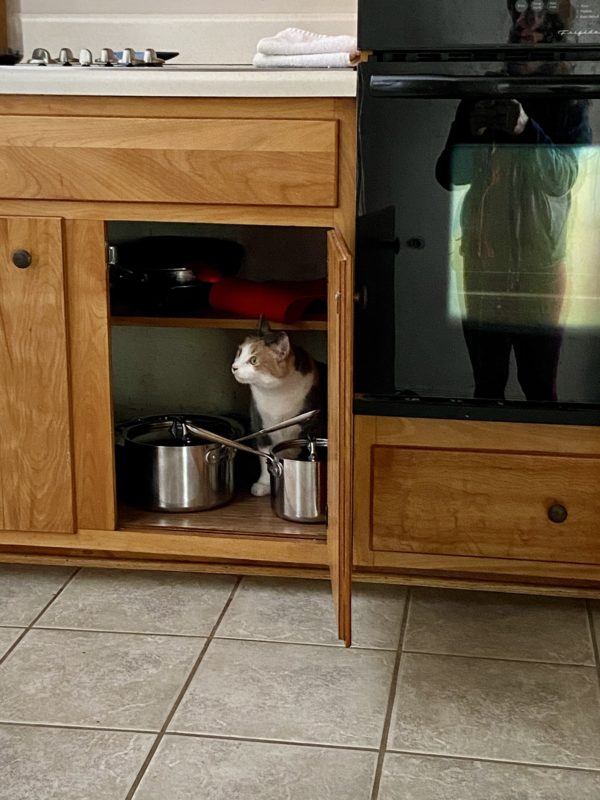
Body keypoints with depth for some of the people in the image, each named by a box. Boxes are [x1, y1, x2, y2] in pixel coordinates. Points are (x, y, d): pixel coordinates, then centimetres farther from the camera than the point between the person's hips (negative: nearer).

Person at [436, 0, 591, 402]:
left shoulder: (570, 104, 1)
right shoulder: (481, 97, 6)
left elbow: (564, 177, -12)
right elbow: (448, 176, 2)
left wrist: (525, 128, -25)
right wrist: (473, 132, -15)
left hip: (540, 266, -2)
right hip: (483, 263, 2)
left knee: (540, 385, 2)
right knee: (487, 383, 8)